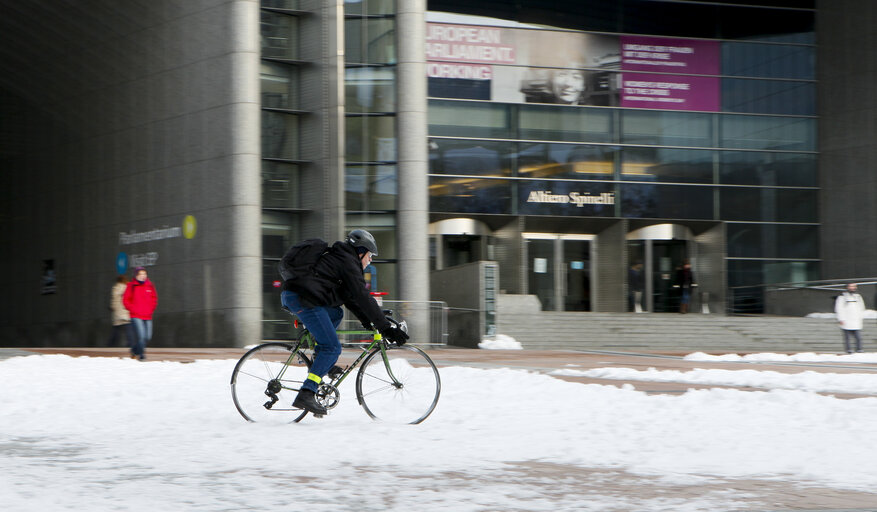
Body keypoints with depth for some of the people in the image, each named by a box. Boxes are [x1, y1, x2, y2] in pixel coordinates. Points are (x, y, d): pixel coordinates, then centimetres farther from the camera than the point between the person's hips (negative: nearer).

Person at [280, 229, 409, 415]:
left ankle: (320, 360, 18)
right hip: (303, 299, -10)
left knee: (336, 313, 29)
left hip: (289, 295, 10)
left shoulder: (338, 258, 30)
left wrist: (368, 321, 28)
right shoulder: (349, 263, 0)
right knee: (332, 348, -8)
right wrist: (386, 327, -6)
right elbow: (363, 298, -7)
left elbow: (350, 297, 33)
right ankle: (306, 395, -18)